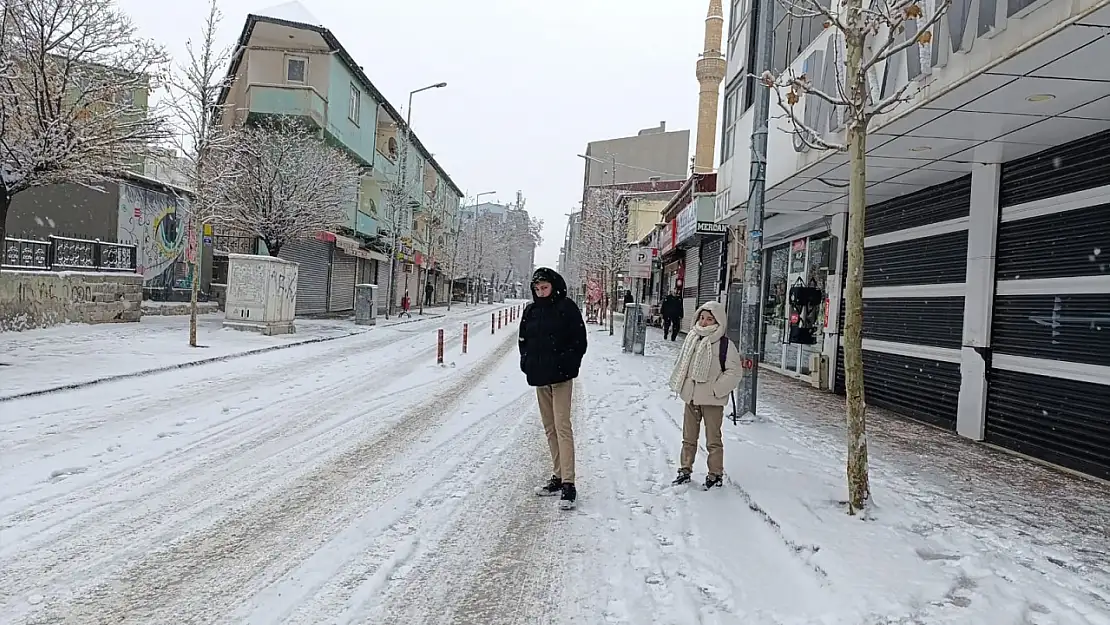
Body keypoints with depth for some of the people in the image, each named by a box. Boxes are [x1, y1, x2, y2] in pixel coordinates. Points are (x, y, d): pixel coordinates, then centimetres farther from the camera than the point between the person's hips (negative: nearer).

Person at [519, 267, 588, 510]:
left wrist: (568, 364, -12)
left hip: (560, 376, -6)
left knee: (562, 426, -11)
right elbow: (523, 340, 19)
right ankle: (557, 477, 22)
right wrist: (527, 363, 6)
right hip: (539, 376, 6)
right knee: (549, 428, 12)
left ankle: (568, 484, -11)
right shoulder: (531, 311, 10)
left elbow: (579, 340, -6)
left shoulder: (567, 308, -5)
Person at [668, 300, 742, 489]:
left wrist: (718, 389, -14)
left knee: (713, 440, 5)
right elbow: (682, 364, 15)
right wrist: (678, 384, 8)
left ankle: (715, 474, 17)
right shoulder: (692, 339, 5)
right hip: (690, 396, 5)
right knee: (689, 437, 17)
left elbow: (734, 371, -10)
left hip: (712, 400, -5)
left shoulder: (724, 344, -11)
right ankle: (685, 469, 29)